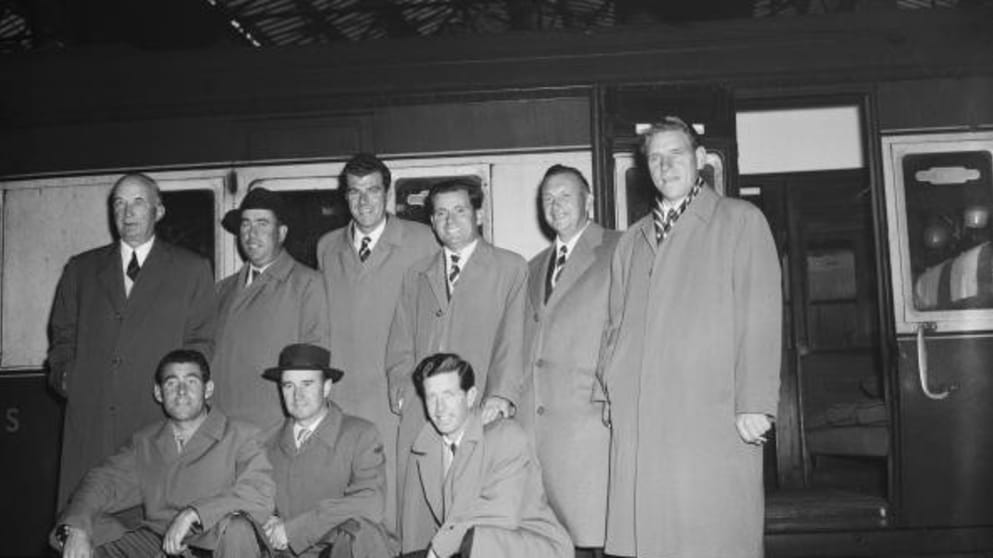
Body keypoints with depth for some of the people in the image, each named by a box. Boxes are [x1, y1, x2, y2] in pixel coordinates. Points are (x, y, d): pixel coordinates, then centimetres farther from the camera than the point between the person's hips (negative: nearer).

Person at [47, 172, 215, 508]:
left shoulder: (191, 270, 10)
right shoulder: (81, 268, 18)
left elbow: (201, 341, 7)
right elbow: (62, 334, 20)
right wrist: (65, 376, 4)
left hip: (158, 418, -2)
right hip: (89, 415, 2)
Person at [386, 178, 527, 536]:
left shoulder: (510, 268, 10)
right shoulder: (415, 275, 21)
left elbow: (512, 337, 0)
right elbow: (400, 345, 19)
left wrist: (501, 394, -12)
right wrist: (400, 392, 4)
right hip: (418, 413, 3)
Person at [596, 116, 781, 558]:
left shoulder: (740, 221, 7)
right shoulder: (631, 242, 22)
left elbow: (761, 317, -2)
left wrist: (755, 403, -10)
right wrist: (609, 392, 9)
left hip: (713, 418, -4)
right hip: (638, 419, 4)